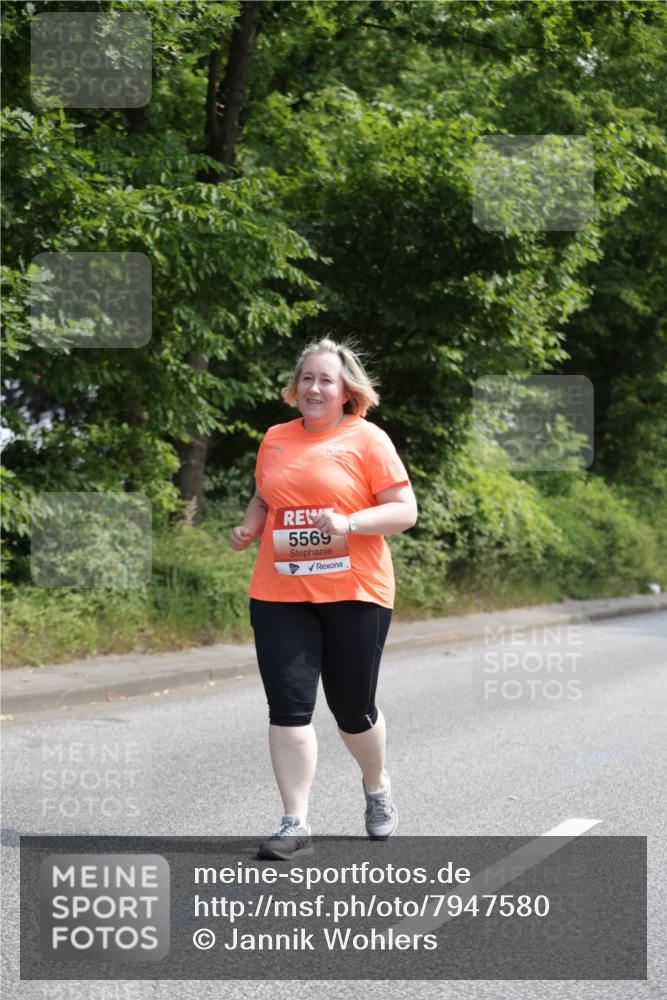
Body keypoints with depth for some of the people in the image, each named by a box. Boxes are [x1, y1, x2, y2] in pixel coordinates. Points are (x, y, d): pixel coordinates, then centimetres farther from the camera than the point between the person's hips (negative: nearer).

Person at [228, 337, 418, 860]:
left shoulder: (367, 439, -2)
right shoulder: (276, 439, 12)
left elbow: (405, 510, -5)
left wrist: (348, 523, -20)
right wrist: (248, 528, 5)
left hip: (354, 594, -3)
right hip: (279, 595, 3)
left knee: (352, 707, 6)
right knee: (288, 704, -5)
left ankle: (376, 786, 37)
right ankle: (295, 824, 1)